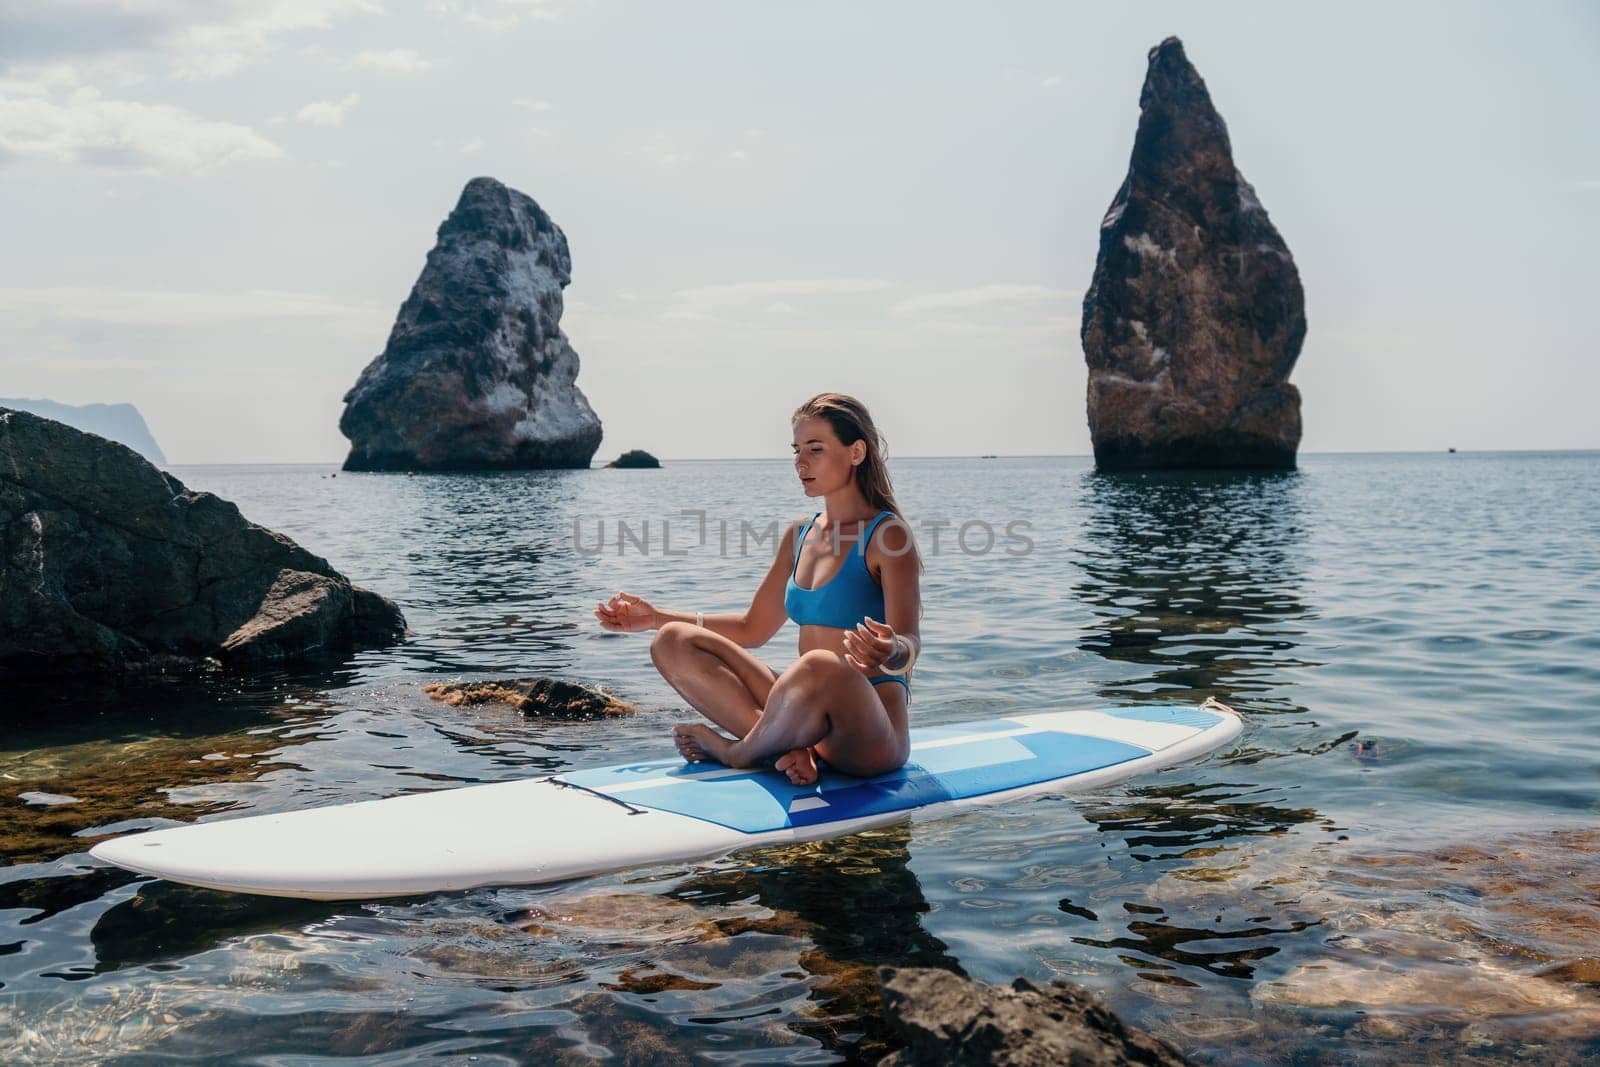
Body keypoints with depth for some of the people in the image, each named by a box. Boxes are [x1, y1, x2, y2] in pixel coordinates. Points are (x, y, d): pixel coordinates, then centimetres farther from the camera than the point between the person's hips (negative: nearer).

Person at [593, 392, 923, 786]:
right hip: (807, 716, 7)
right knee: (672, 642, -3)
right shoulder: (799, 535, 13)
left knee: (819, 665, -42)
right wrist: (657, 616, 14)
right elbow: (753, 628, 21)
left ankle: (737, 753, -11)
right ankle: (787, 745, -19)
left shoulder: (889, 535, -8)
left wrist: (890, 653, -43)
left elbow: (910, 644, -18)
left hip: (871, 731, -7)